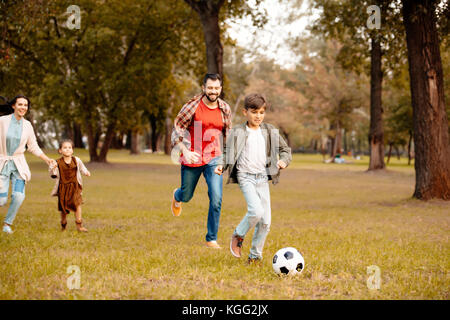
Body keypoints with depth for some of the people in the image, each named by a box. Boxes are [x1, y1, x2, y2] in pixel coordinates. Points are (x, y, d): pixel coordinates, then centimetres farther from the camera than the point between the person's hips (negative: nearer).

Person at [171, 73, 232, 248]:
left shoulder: (225, 109, 1)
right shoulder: (192, 106, -11)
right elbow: (177, 129, -7)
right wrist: (185, 151, -20)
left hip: (213, 159, 2)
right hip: (192, 159, -2)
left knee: (216, 199, -12)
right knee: (186, 196, 14)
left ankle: (212, 239, 2)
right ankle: (177, 196, 54)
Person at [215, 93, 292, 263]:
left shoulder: (270, 131, 9)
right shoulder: (238, 133, 0)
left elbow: (285, 149, 17)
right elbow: (228, 152, 10)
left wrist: (284, 160, -4)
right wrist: (222, 165, -9)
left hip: (263, 177, 4)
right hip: (246, 177, -4)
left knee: (266, 220, 1)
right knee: (256, 211, -24)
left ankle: (255, 255, 17)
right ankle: (238, 235, 5)